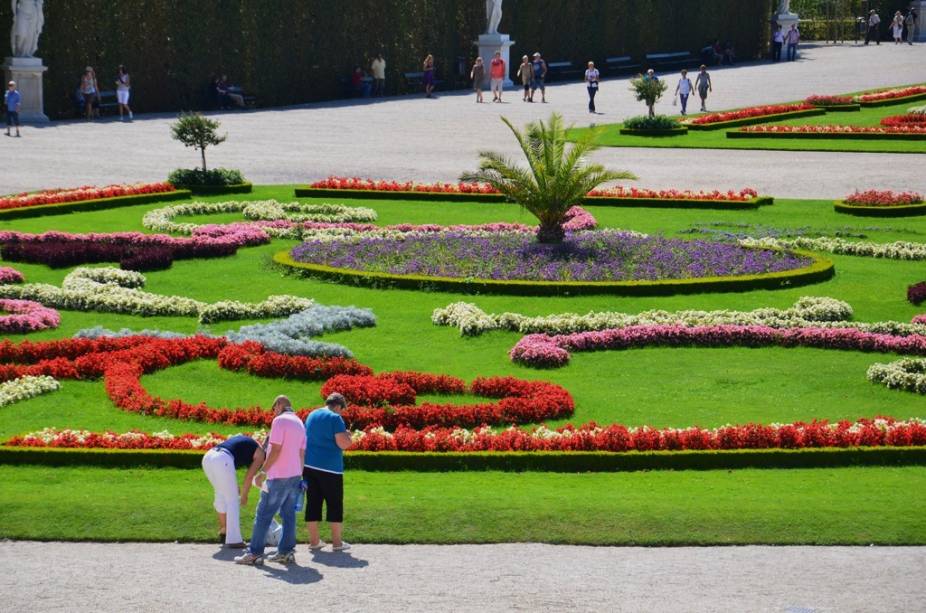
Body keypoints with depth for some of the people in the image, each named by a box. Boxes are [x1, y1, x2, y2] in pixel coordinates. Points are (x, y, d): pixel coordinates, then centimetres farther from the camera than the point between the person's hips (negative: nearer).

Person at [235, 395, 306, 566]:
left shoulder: (279, 420, -11)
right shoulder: (299, 423, 14)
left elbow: (276, 450, -18)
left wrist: (263, 472, -16)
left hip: (279, 476, -8)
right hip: (295, 475, 8)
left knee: (264, 514, -3)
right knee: (288, 514, 10)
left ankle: (255, 553, -3)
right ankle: (286, 552, 8)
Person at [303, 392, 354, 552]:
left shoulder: (311, 415, 13)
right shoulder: (335, 418, -10)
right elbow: (344, 444, -18)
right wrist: (347, 435, 4)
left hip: (309, 465, 6)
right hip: (329, 467, -6)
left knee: (313, 502, 9)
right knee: (335, 503, 3)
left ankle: (314, 541, 11)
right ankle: (337, 542, 5)